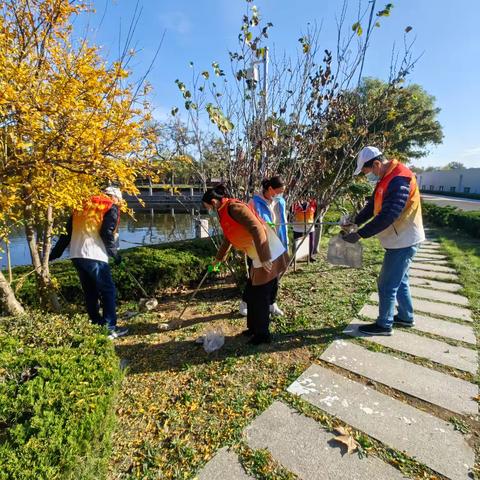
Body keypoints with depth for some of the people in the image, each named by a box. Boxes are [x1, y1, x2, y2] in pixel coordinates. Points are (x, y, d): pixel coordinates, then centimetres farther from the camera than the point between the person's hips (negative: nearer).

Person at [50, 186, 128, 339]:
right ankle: (110, 328, 1)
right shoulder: (111, 208, 2)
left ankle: (97, 325, 21)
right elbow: (106, 233, -11)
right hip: (94, 257, -7)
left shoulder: (83, 206, 22)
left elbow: (67, 232, 19)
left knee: (90, 293, 14)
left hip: (76, 256, 7)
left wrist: (55, 252, 21)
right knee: (108, 291, 1)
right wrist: (115, 253, -2)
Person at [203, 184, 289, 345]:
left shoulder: (234, 207, -16)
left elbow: (257, 229, -26)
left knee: (260, 297, 3)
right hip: (260, 259, 9)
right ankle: (253, 328, 35)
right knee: (251, 294, 18)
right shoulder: (225, 213, 14)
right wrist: (218, 258, 40)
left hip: (270, 257, -9)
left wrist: (264, 259, -28)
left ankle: (262, 335, 22)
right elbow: (228, 240, 29)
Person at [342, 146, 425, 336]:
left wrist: (360, 234, -27)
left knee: (386, 285, 1)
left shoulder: (399, 180, -25)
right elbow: (372, 206, 11)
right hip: (400, 240, 10)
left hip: (403, 242, -10)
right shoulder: (386, 178, 8)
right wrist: (353, 222, -1)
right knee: (399, 281, 22)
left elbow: (387, 216, -30)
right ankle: (406, 317, 39)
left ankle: (384, 325, 17)